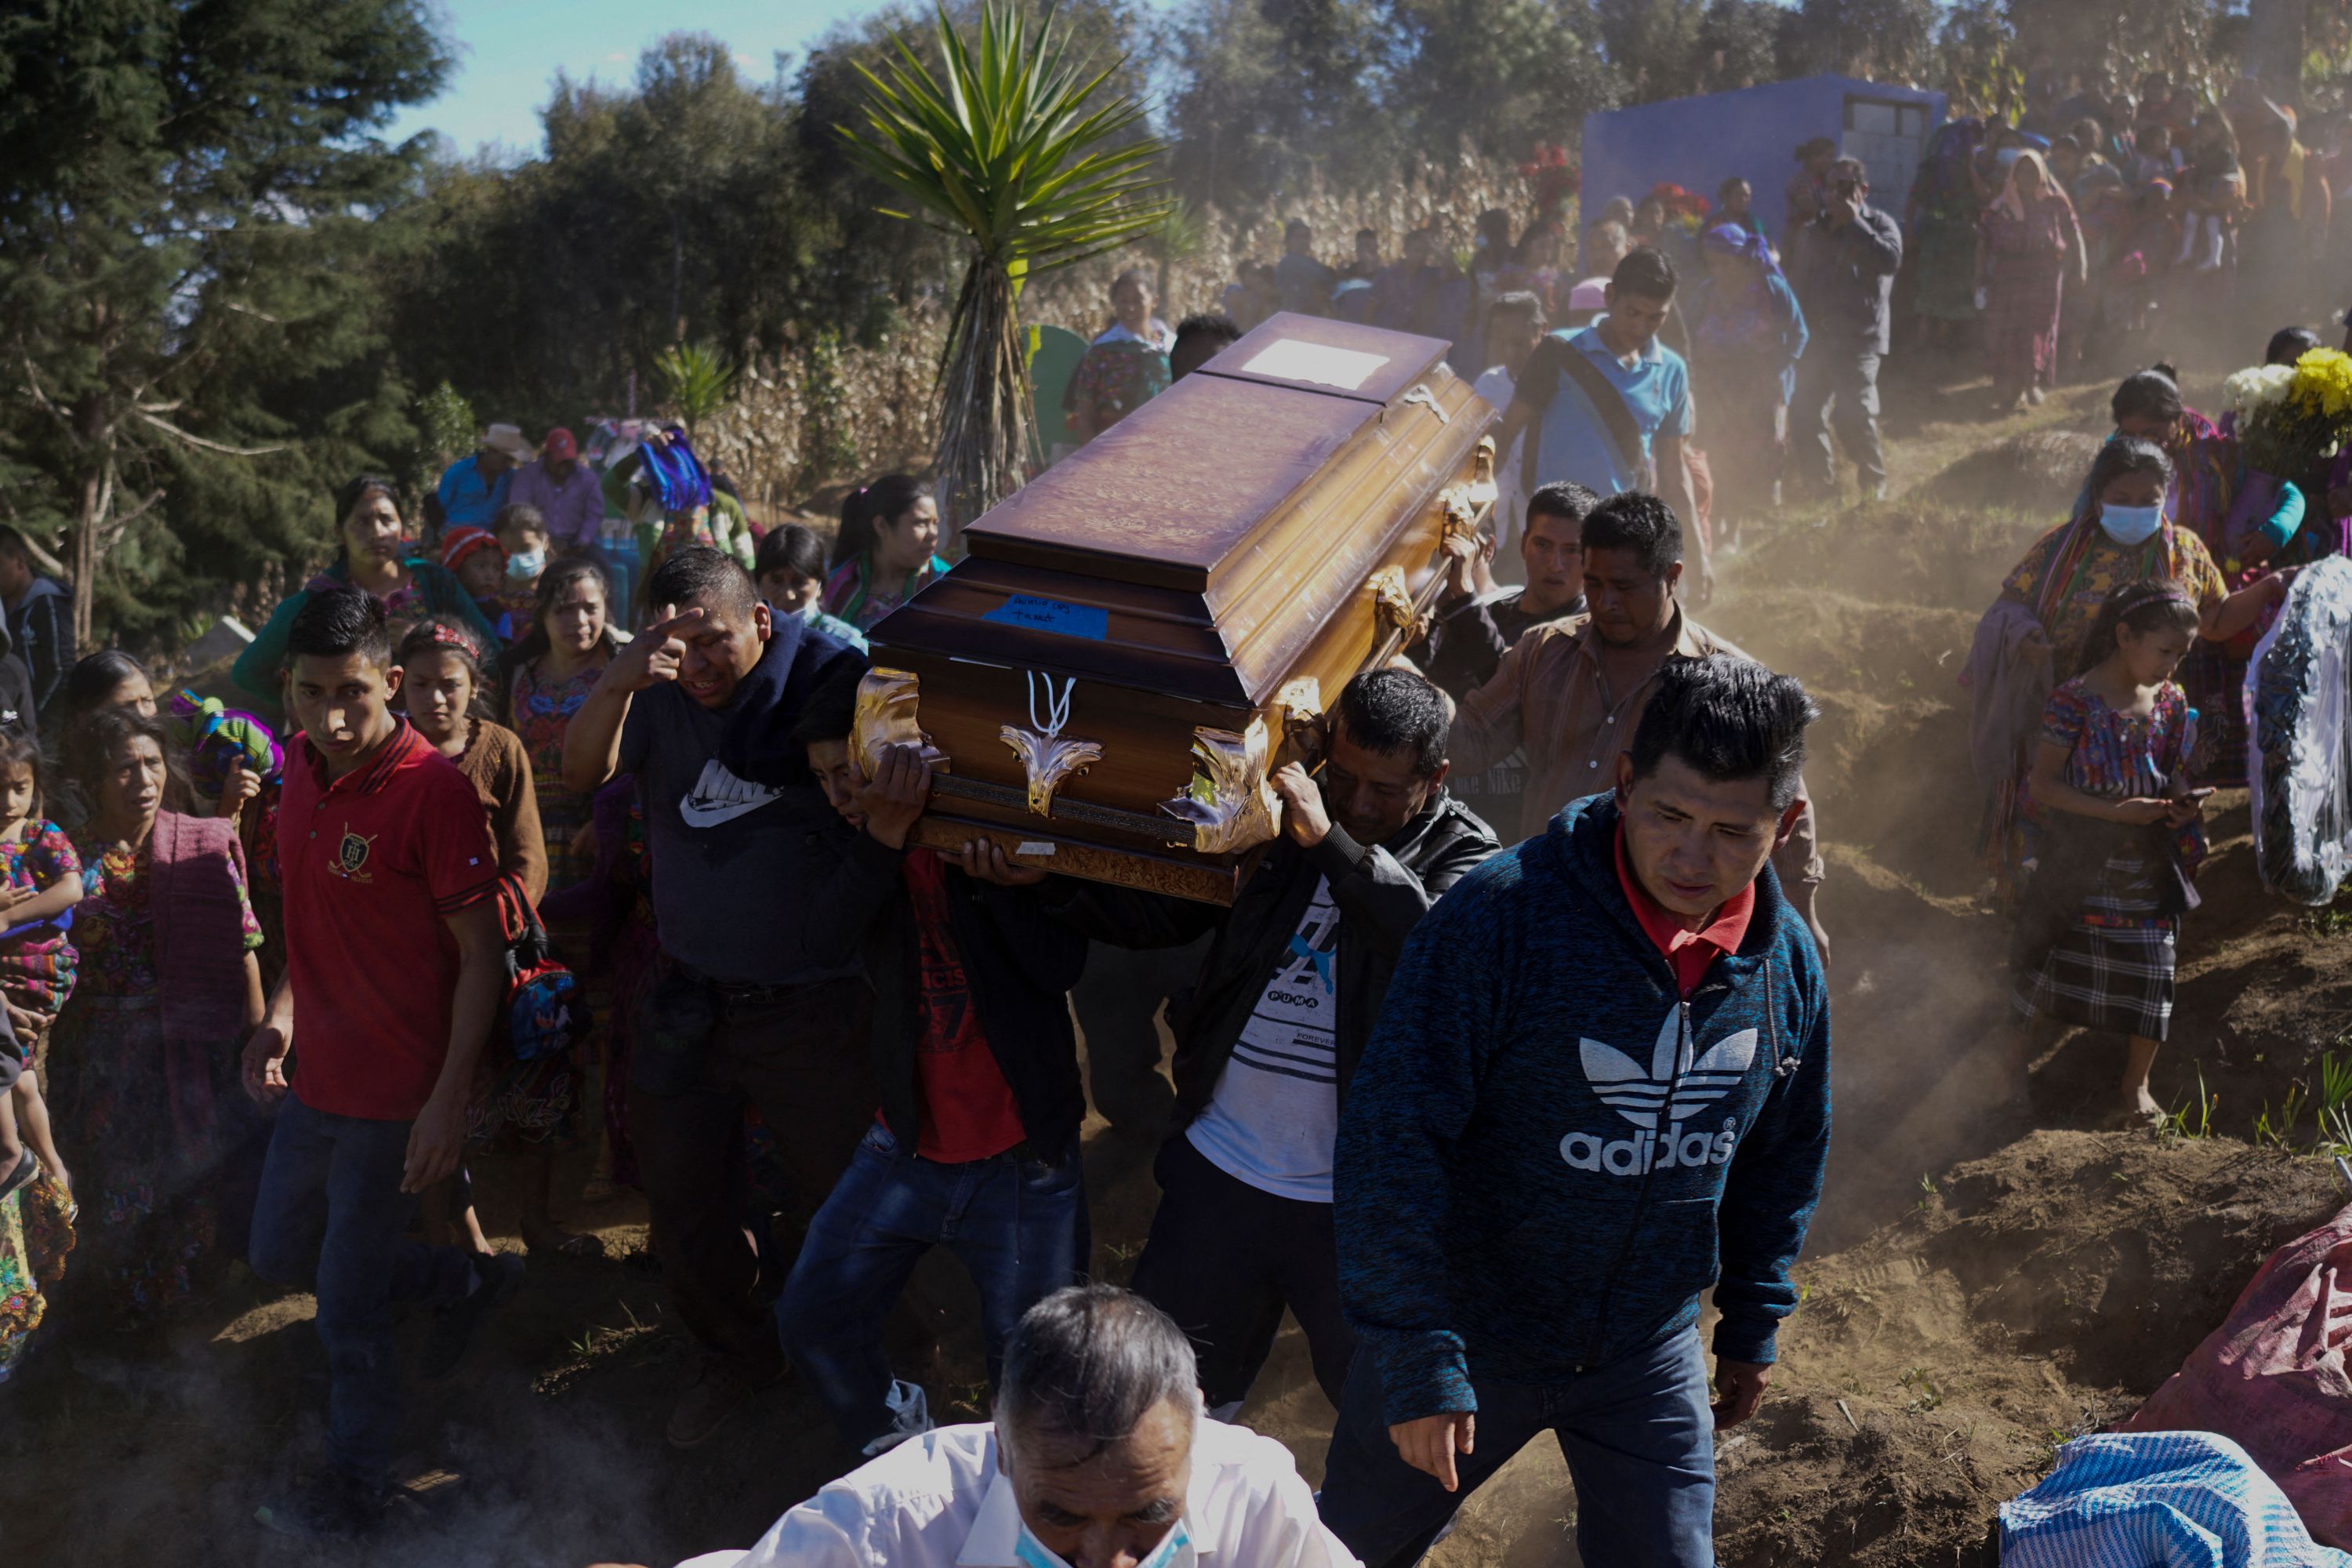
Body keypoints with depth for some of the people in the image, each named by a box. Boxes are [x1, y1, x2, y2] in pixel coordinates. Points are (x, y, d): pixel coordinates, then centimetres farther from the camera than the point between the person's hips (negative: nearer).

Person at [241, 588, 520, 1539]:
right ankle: (466, 1285, 42)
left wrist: (450, 1099, -22)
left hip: (394, 1093, -8)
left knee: (348, 1306, 6)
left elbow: (482, 953, -19)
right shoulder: (302, 767, 2)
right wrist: (283, 1014, 4)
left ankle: (354, 1490, 30)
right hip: (314, 1076, 8)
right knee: (280, 1255, 22)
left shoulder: (433, 789, -21)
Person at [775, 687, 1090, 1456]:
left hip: (1022, 1163, -4)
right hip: (907, 1151, 4)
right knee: (812, 1318, 7)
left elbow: (1063, 965, -14)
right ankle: (898, 1453, 32)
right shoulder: (855, 850, 3)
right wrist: (884, 835, -34)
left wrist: (995, 881, -29)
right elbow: (828, 941, -19)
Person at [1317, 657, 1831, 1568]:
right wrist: (1417, 1356, -25)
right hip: (1470, 1329, -3)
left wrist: (1753, 1322, 15)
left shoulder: (1786, 961, -6)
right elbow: (1393, 1138, -24)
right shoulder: (1503, 915, -24)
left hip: (1649, 1356, 3)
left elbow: (1785, 1154, 12)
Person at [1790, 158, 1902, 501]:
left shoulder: (1879, 224, -1)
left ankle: (1873, 484, 6)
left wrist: (1854, 222, -19)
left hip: (1858, 341, -6)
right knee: (1803, 416, 5)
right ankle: (1821, 484, 19)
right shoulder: (1816, 230, 15)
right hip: (1816, 339, 6)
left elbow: (1891, 259, -23)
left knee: (1855, 417, -14)